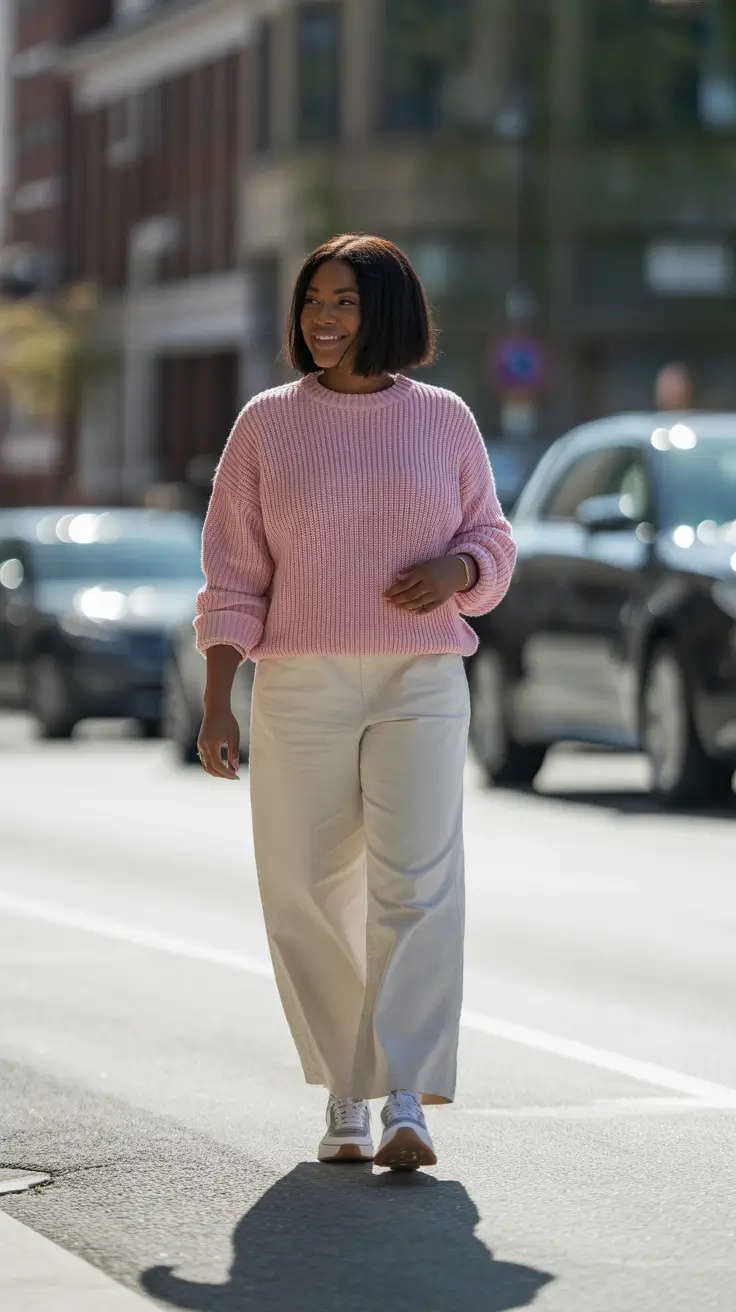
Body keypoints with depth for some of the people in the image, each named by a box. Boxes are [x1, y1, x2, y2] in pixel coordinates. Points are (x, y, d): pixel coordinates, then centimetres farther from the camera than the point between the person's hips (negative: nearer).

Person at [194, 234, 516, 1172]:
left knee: (416, 886, -14)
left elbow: (491, 543, 14)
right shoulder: (268, 424, 5)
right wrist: (216, 705, -4)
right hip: (300, 690, 1)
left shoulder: (444, 420, 7)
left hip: (421, 685, 0)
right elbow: (234, 576, 3)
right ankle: (345, 1100, 19)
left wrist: (454, 570, -11)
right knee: (311, 901, 3)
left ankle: (407, 1107, -17)